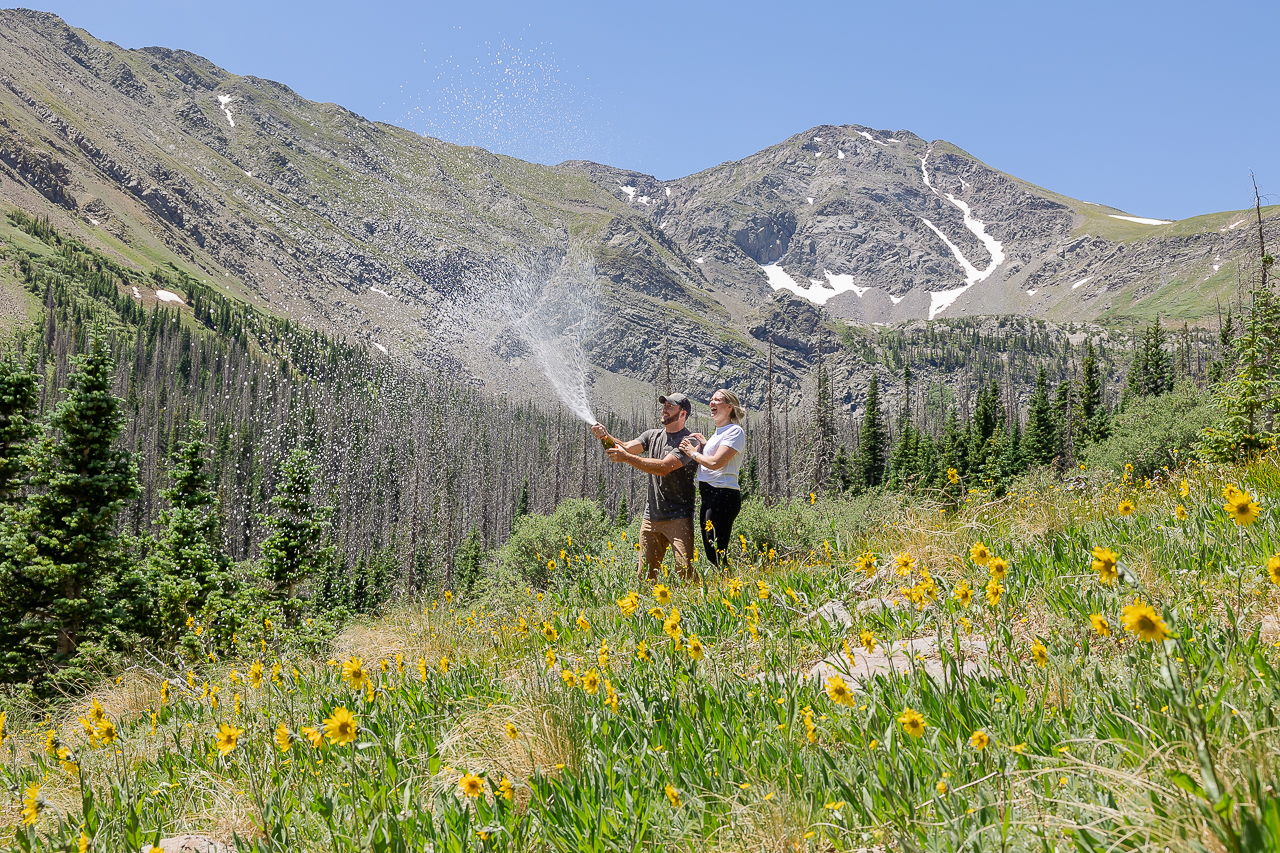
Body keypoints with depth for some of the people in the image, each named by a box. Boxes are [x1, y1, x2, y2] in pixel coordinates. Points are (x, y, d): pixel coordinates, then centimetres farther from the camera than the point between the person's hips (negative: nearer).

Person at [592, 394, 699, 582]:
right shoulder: (652, 435, 14)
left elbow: (664, 467, -20)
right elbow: (626, 448, 2)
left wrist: (627, 458, -23)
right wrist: (605, 436, -18)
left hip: (678, 518, -6)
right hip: (651, 516, 6)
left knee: (684, 570, -13)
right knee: (645, 574, 7)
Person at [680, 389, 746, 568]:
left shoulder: (735, 431, -7)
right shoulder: (717, 433, 22)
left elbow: (715, 463, -17)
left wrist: (692, 452, -3)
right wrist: (704, 445, 12)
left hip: (724, 495, -10)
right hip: (709, 496, 10)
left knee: (716, 553, -12)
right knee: (710, 551, 8)